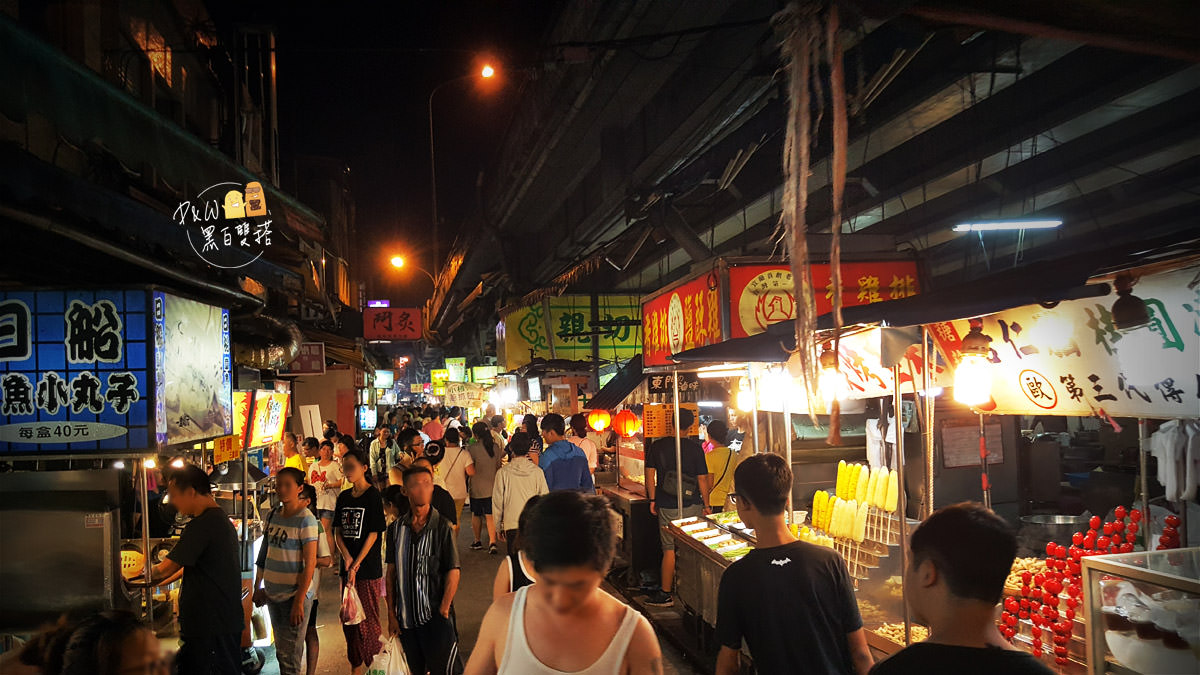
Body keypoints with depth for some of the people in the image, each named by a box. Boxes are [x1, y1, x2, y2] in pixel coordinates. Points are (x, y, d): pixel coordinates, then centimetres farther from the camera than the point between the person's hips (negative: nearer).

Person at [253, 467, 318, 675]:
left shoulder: (306, 519, -14)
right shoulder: (273, 515, 7)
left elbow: (310, 564, -17)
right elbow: (264, 554, 16)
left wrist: (299, 601, -19)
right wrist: (257, 587, 15)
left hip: (295, 595, -7)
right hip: (273, 594, 7)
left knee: (290, 657, -3)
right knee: (280, 652, 16)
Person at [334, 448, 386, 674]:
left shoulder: (373, 496, -8)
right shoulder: (344, 497, 10)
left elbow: (373, 534, -11)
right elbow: (338, 532, 9)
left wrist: (357, 564, -14)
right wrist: (347, 557, -8)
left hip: (368, 566, -6)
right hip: (348, 565, 6)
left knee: (368, 617, -3)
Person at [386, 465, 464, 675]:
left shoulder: (442, 527, -8)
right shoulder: (396, 528, 3)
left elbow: (453, 573, -8)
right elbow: (391, 573, 7)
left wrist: (443, 611, -12)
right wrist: (391, 615, 4)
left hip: (435, 617, -4)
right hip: (405, 617, 4)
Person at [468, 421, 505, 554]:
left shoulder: (472, 448, -14)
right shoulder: (495, 447, -1)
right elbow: (499, 466, 8)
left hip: (477, 487, -3)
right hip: (492, 486, 3)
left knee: (476, 515, 14)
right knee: (490, 515, 3)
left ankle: (477, 541, 24)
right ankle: (492, 542, -9)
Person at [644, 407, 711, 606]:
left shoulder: (657, 446, -2)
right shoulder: (695, 448, -5)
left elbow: (650, 475, 1)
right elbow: (702, 479, -2)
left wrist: (652, 500, 9)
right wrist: (706, 505, 7)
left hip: (667, 507, 0)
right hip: (692, 506, 0)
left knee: (670, 549, 3)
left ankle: (665, 594, 6)